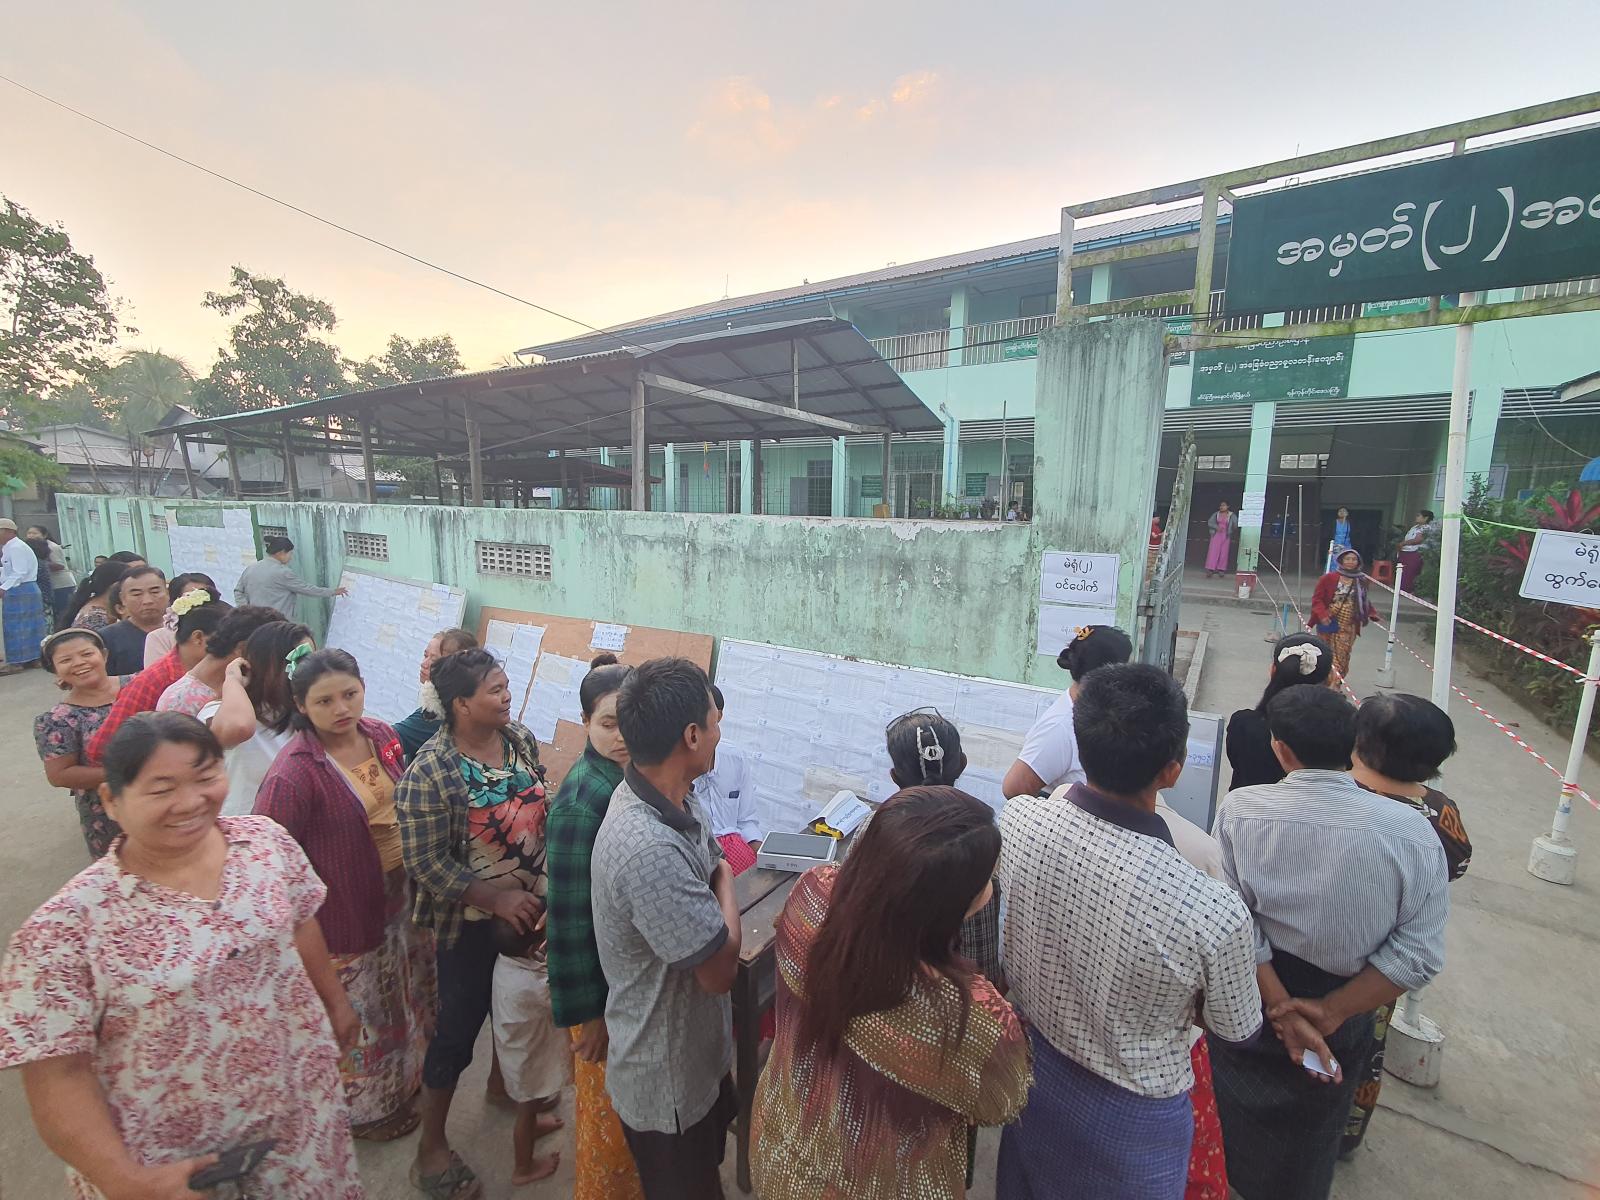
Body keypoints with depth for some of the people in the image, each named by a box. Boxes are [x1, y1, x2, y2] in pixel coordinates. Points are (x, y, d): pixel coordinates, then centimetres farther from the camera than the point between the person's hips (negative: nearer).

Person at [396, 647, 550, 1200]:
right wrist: (497, 898, -23)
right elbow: (425, 862, -20)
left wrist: (550, 883, -1)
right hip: (472, 921, -6)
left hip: (531, 906, 6)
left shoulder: (522, 739, -7)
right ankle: (431, 1148, 37)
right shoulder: (428, 773, -24)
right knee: (457, 1029, 12)